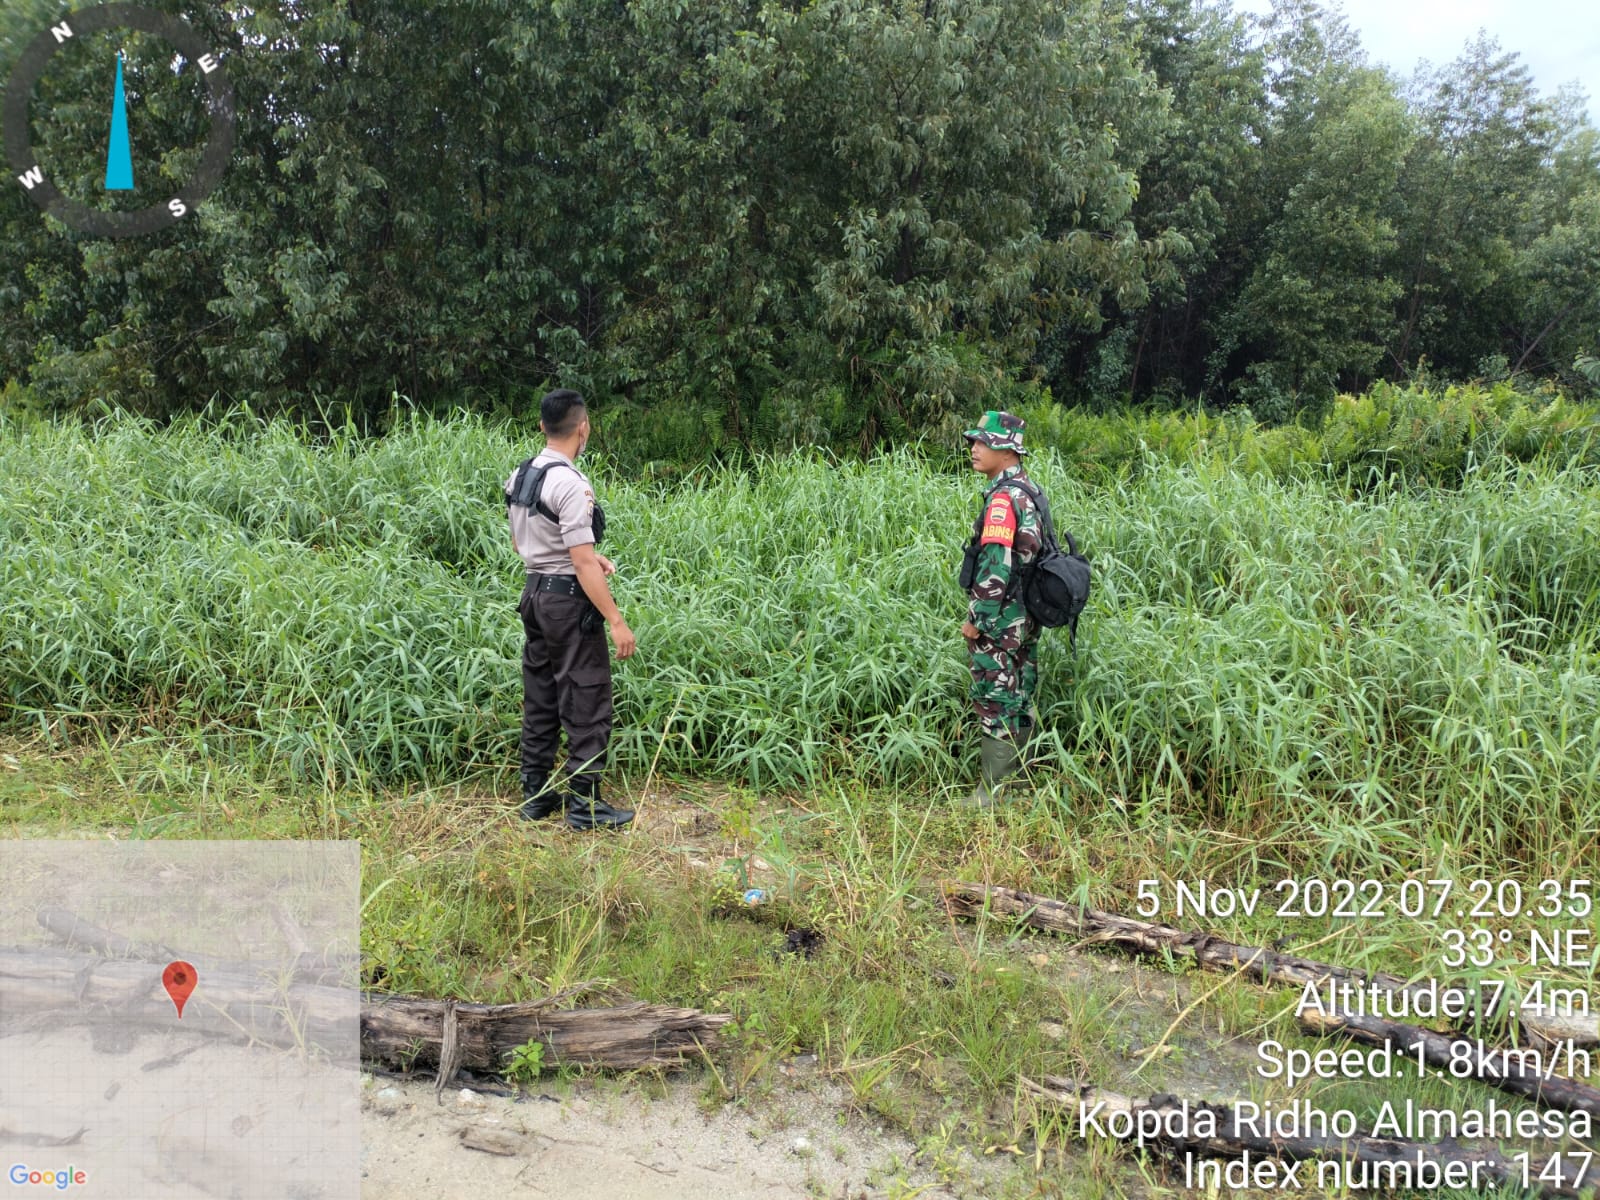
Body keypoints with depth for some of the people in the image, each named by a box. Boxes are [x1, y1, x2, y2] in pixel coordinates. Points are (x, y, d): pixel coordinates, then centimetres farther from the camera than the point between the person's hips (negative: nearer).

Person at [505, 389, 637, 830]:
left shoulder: (519, 477, 7)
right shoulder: (571, 485, -20)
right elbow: (583, 564, -22)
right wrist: (616, 620, -19)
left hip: (535, 593, 9)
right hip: (569, 600, -9)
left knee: (540, 700, 16)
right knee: (586, 703, 0)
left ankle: (536, 794, 24)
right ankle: (584, 803, 5)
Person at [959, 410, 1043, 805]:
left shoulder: (1002, 498, -19)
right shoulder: (1028, 492, 11)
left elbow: (996, 567, -24)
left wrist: (977, 619, -17)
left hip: (999, 624, -9)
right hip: (1025, 619, 9)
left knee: (996, 703, -2)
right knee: (1018, 701, 15)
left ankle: (994, 791, 5)